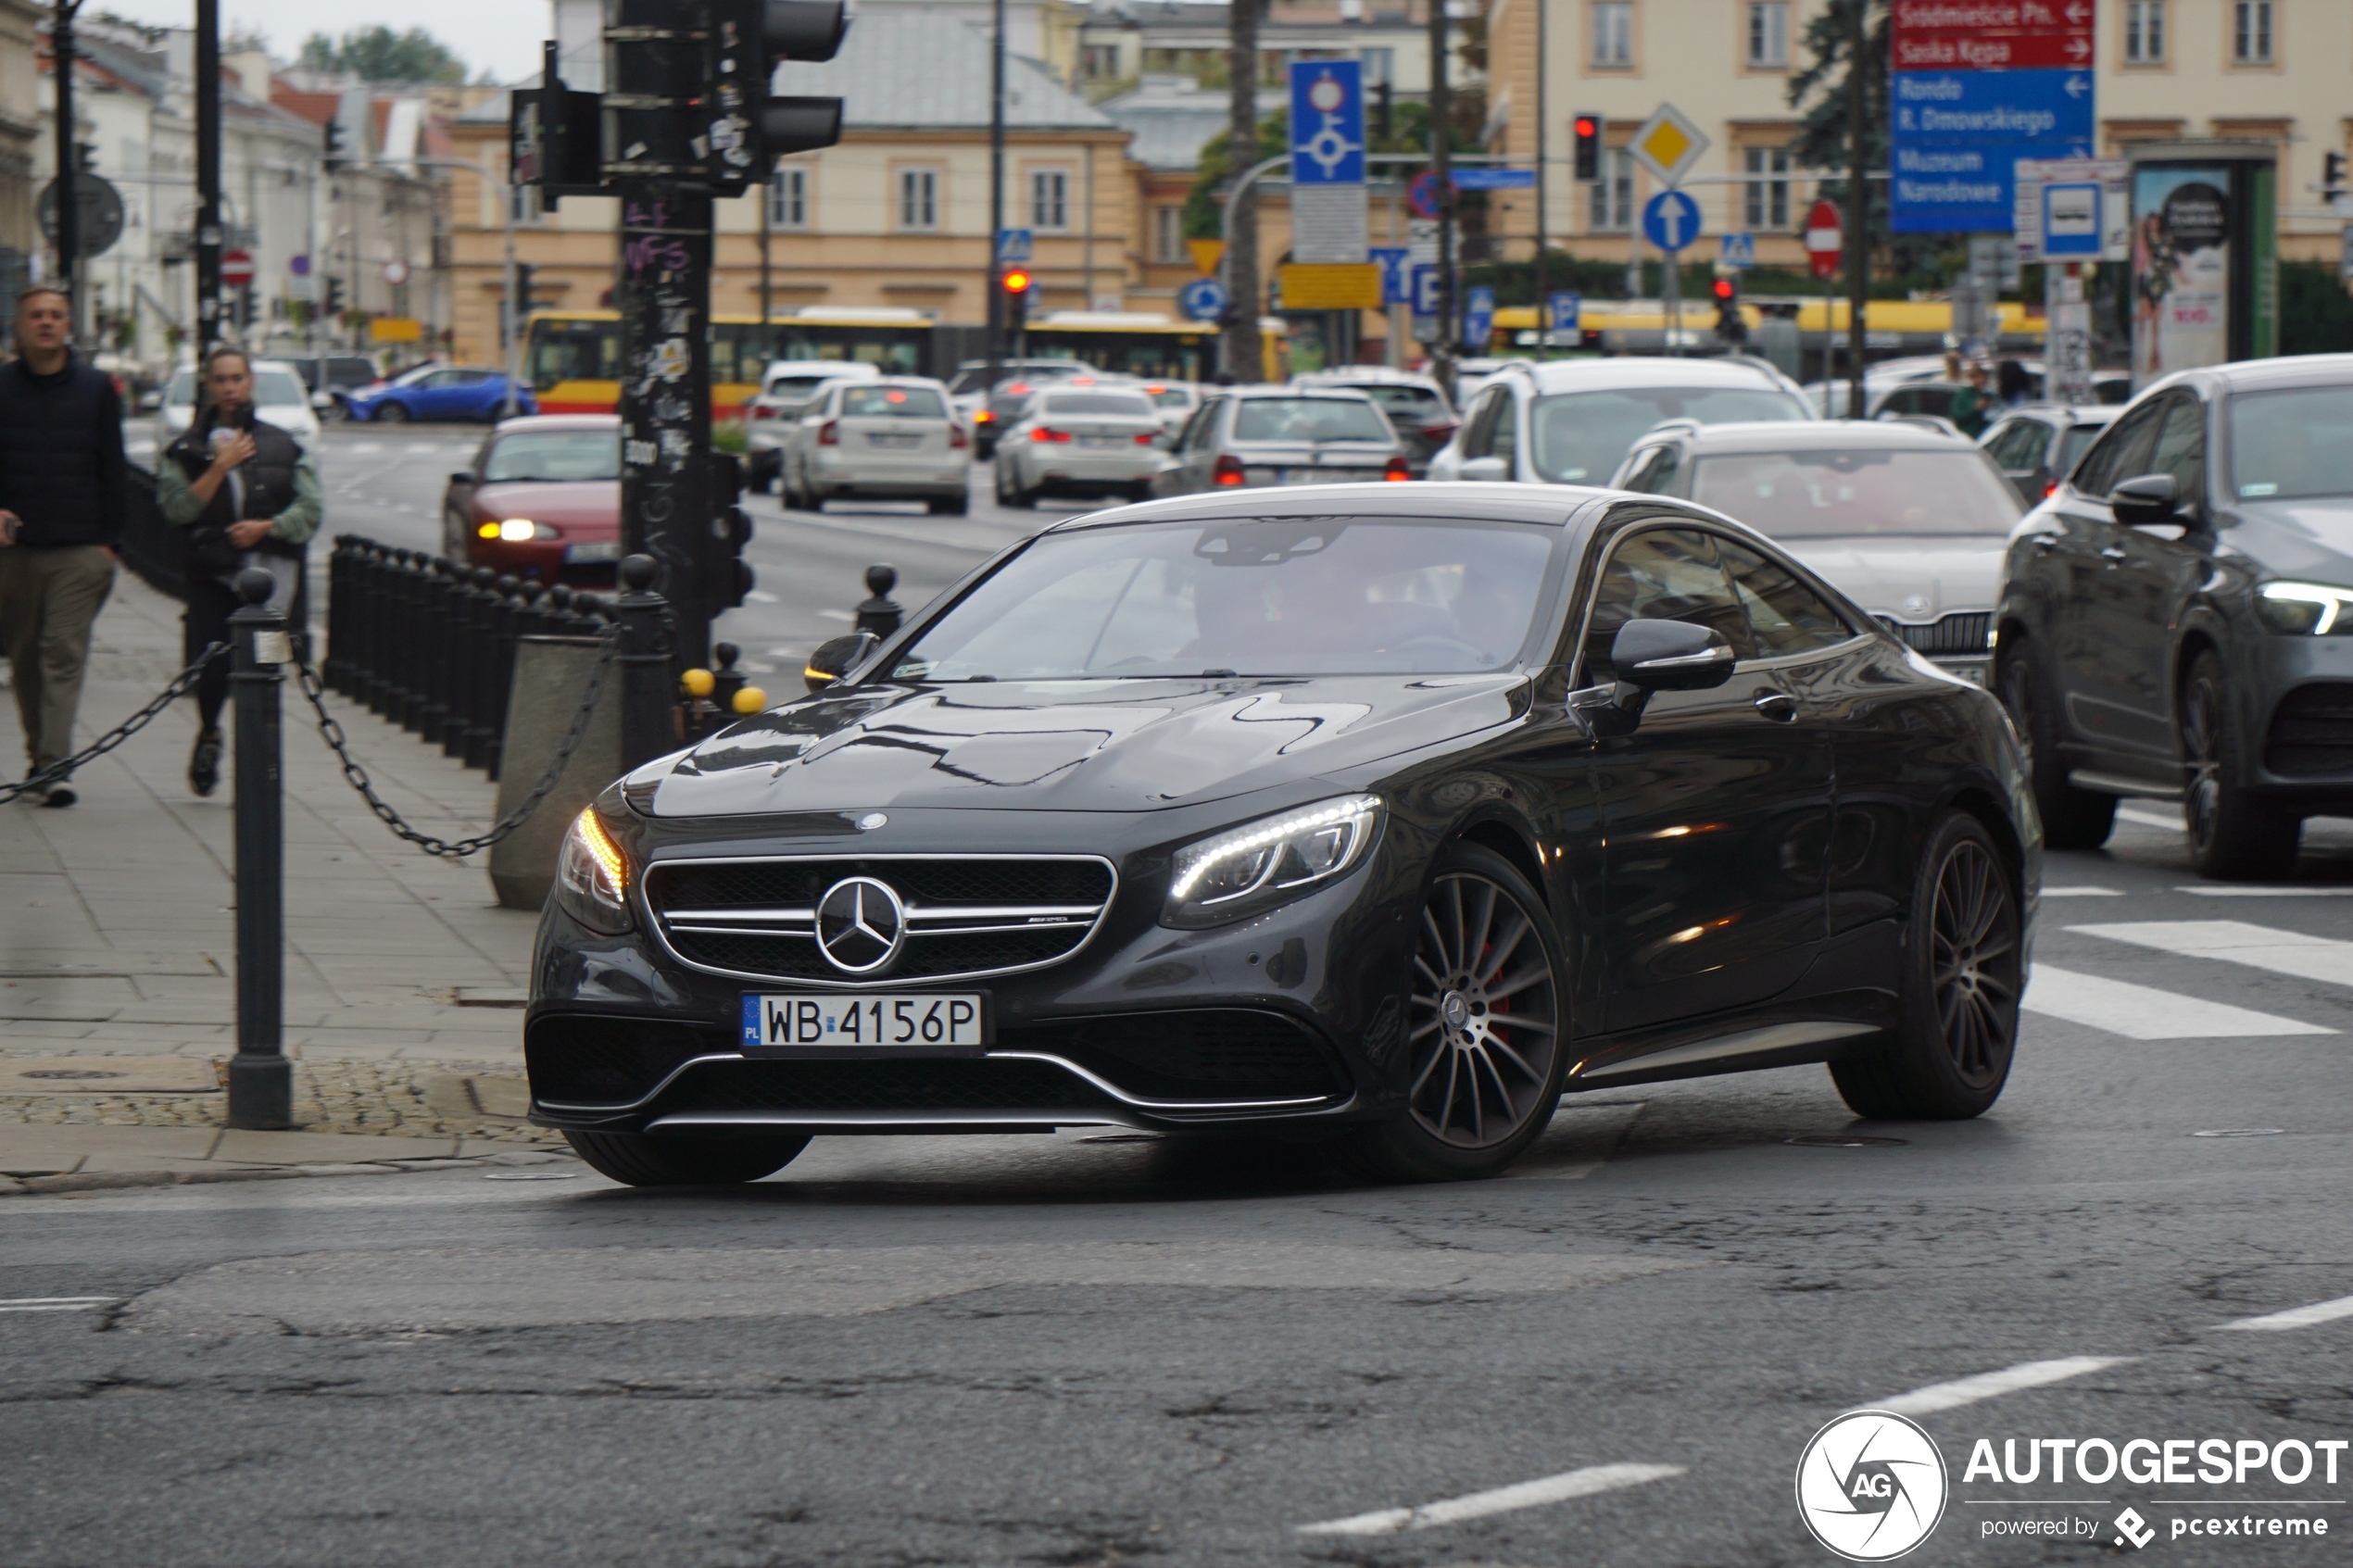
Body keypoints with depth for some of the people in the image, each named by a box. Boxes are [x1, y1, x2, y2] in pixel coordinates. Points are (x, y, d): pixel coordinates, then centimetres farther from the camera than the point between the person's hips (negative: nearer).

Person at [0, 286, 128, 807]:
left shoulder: (97, 388, 7)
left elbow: (113, 469, 8)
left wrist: (109, 540, 3)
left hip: (80, 549, -1)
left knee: (64, 654, -10)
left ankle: (56, 765, -16)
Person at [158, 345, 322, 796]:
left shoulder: (281, 445, 10)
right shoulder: (187, 450, 7)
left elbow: (311, 505, 4)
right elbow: (177, 508, -6)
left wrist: (266, 527, -10)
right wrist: (221, 467, -10)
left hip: (272, 571, 1)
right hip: (213, 575, -1)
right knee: (211, 669, -8)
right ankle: (208, 735, 24)